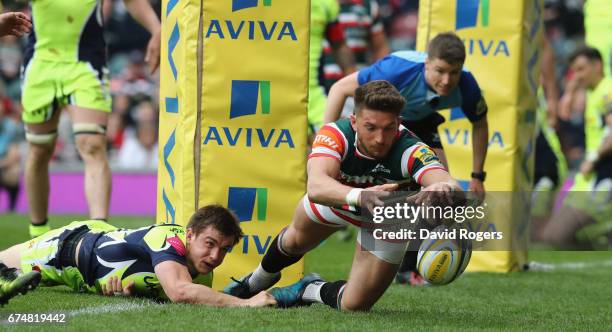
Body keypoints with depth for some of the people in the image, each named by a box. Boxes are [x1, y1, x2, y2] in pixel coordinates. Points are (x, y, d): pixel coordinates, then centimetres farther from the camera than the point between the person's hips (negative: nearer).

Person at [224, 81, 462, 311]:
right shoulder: (335, 134, -41)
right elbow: (315, 186, -60)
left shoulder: (411, 150, -44)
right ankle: (258, 280, 63)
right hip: (338, 197, 1)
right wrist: (361, 196, -80)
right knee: (296, 241, 28)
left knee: (354, 305, -5)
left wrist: (443, 189, -89)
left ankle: (312, 290, 30)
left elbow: (452, 188, -63)